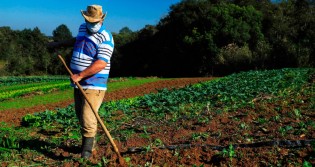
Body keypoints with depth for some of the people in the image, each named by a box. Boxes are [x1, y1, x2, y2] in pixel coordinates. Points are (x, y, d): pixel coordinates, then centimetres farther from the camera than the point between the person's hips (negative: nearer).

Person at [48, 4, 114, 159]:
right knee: (80, 115, 14)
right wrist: (59, 44, 41)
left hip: (94, 85, -8)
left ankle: (87, 149, 3)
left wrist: (79, 75, -25)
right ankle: (90, 141, 31)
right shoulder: (83, 28, 10)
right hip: (79, 83, 8)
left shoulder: (105, 39, -15)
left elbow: (100, 64, -24)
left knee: (88, 117, -12)